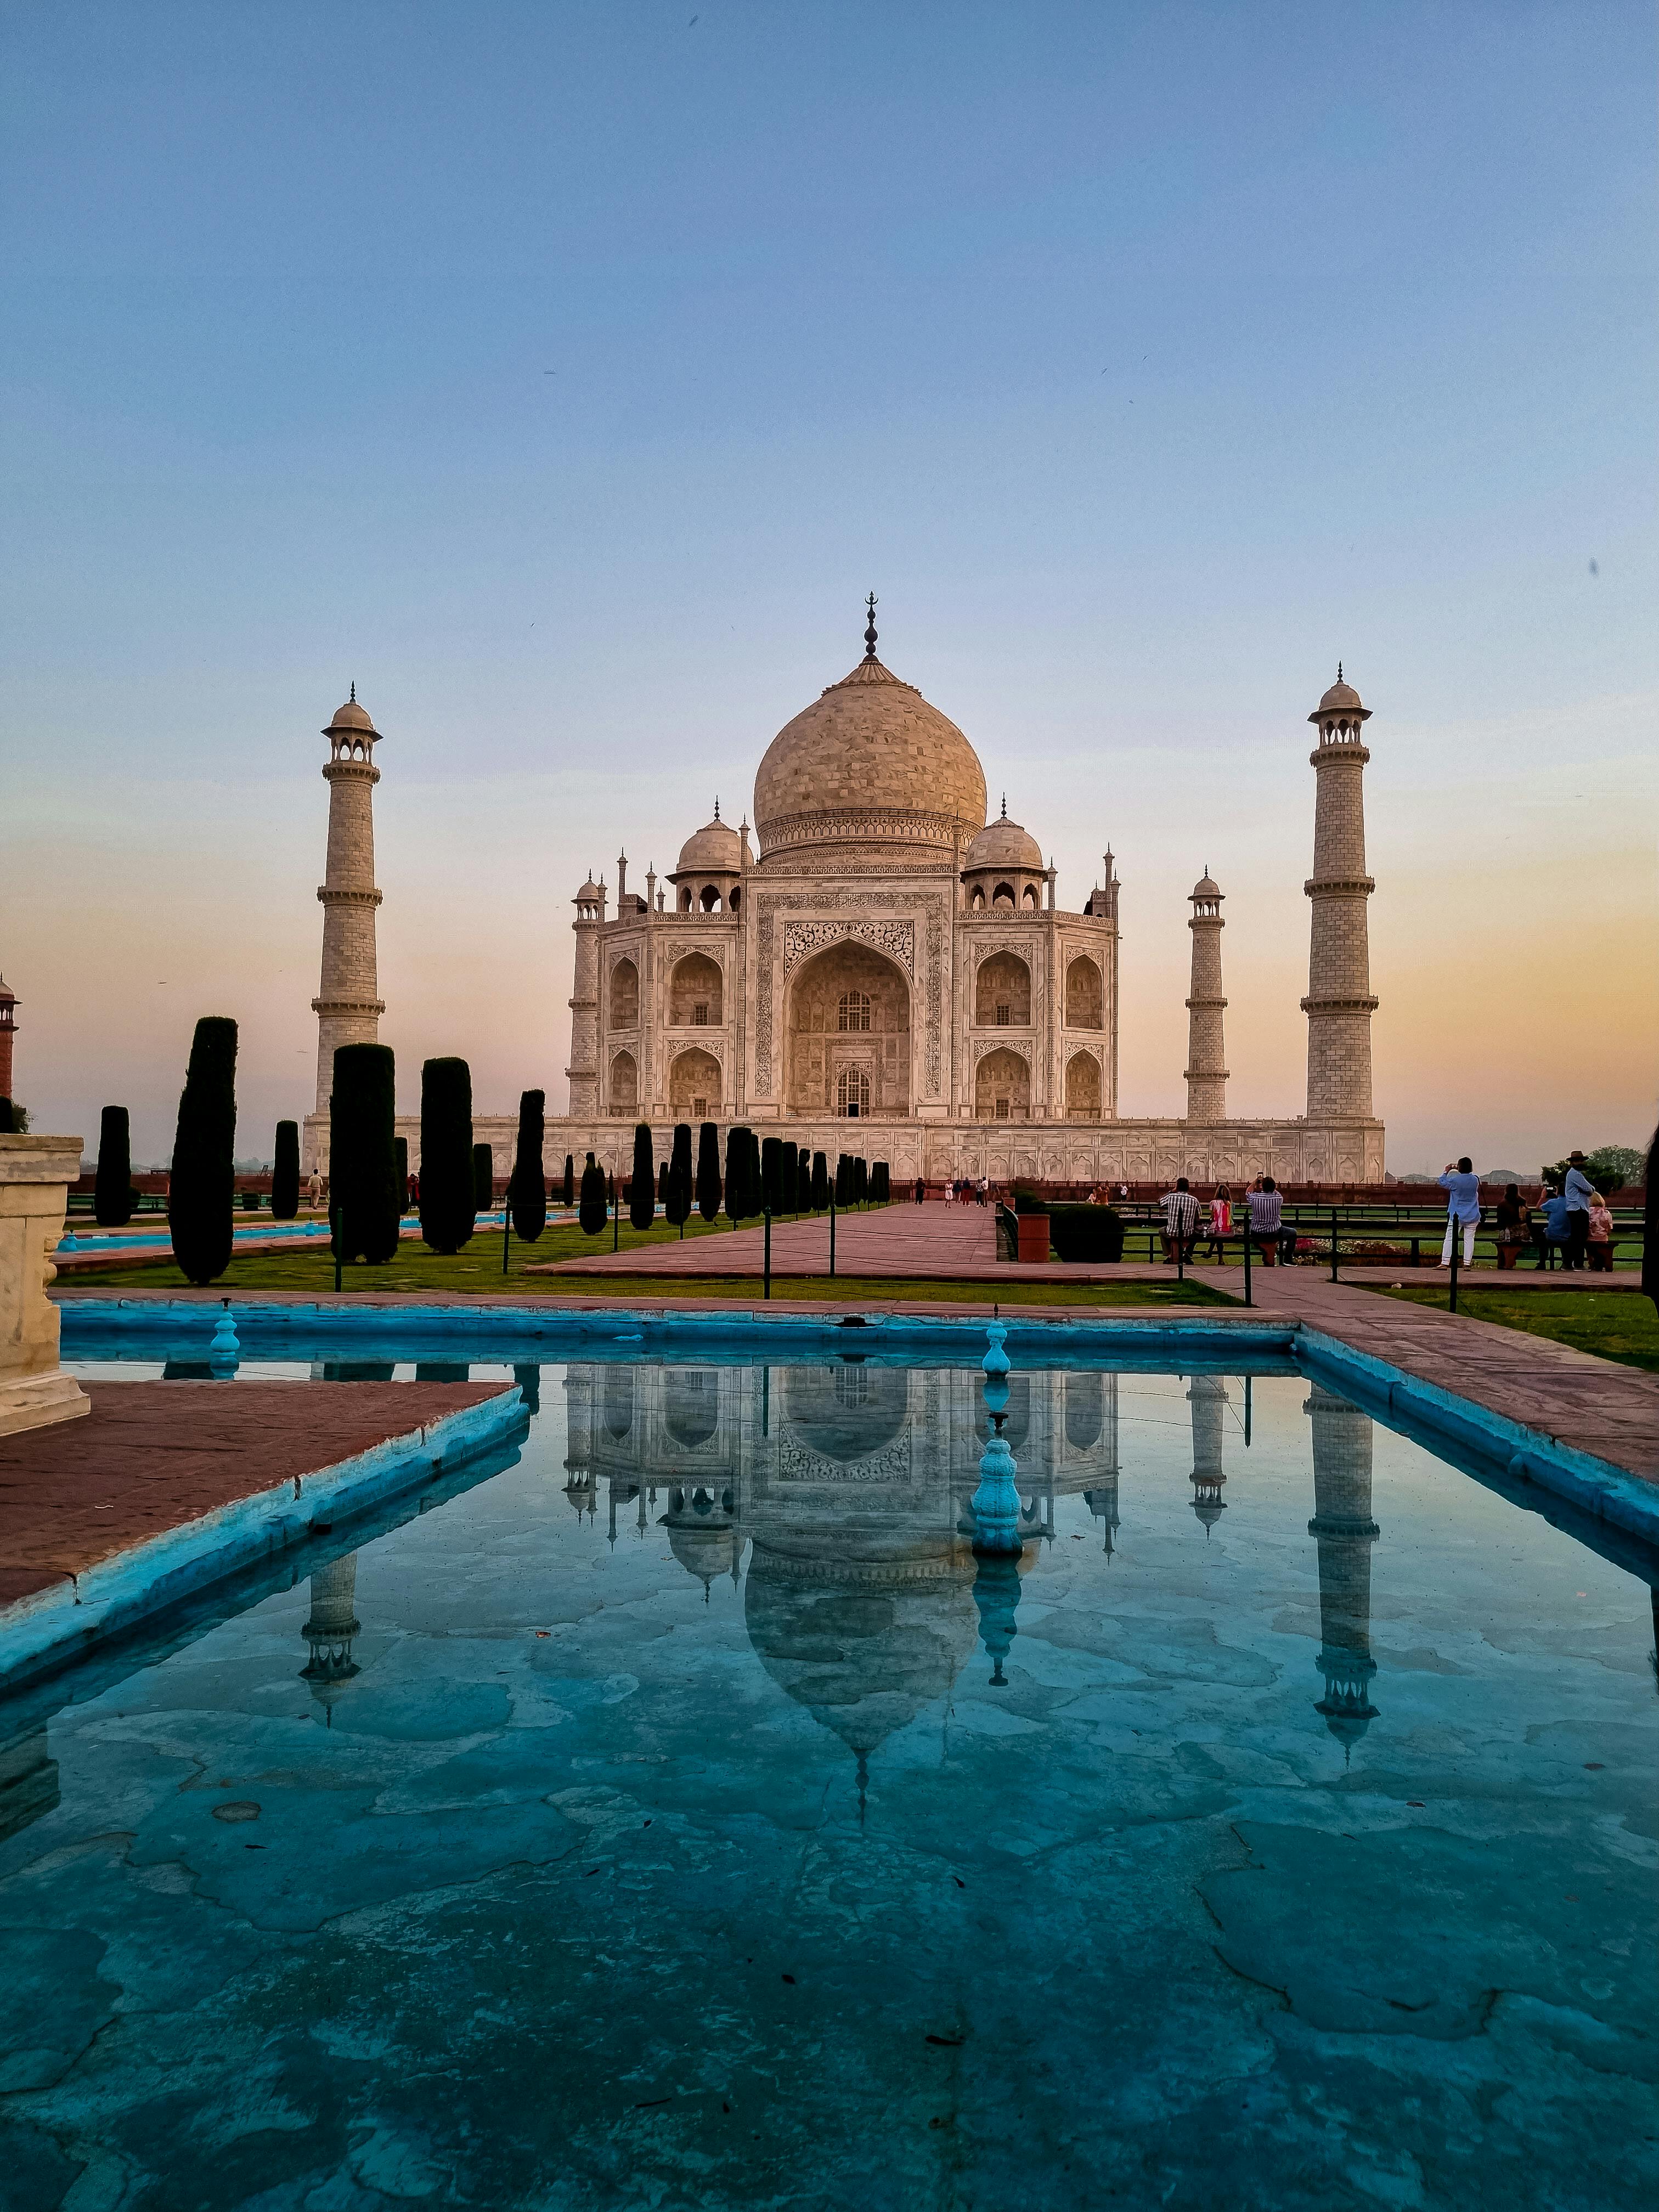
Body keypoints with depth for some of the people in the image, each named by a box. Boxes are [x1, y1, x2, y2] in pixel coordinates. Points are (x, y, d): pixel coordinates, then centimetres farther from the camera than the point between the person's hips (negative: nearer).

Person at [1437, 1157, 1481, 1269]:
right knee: (1469, 1239, 5)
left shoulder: (1455, 1181, -13)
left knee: (1450, 1239, 0)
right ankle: (1467, 1263, 3)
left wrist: (1447, 1172, 15)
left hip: (1457, 1216, -3)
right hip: (1473, 1216, 3)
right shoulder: (1475, 1180, -1)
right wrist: (1460, 1171, 22)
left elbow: (1442, 1183, 3)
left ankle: (1445, 1263, -3)